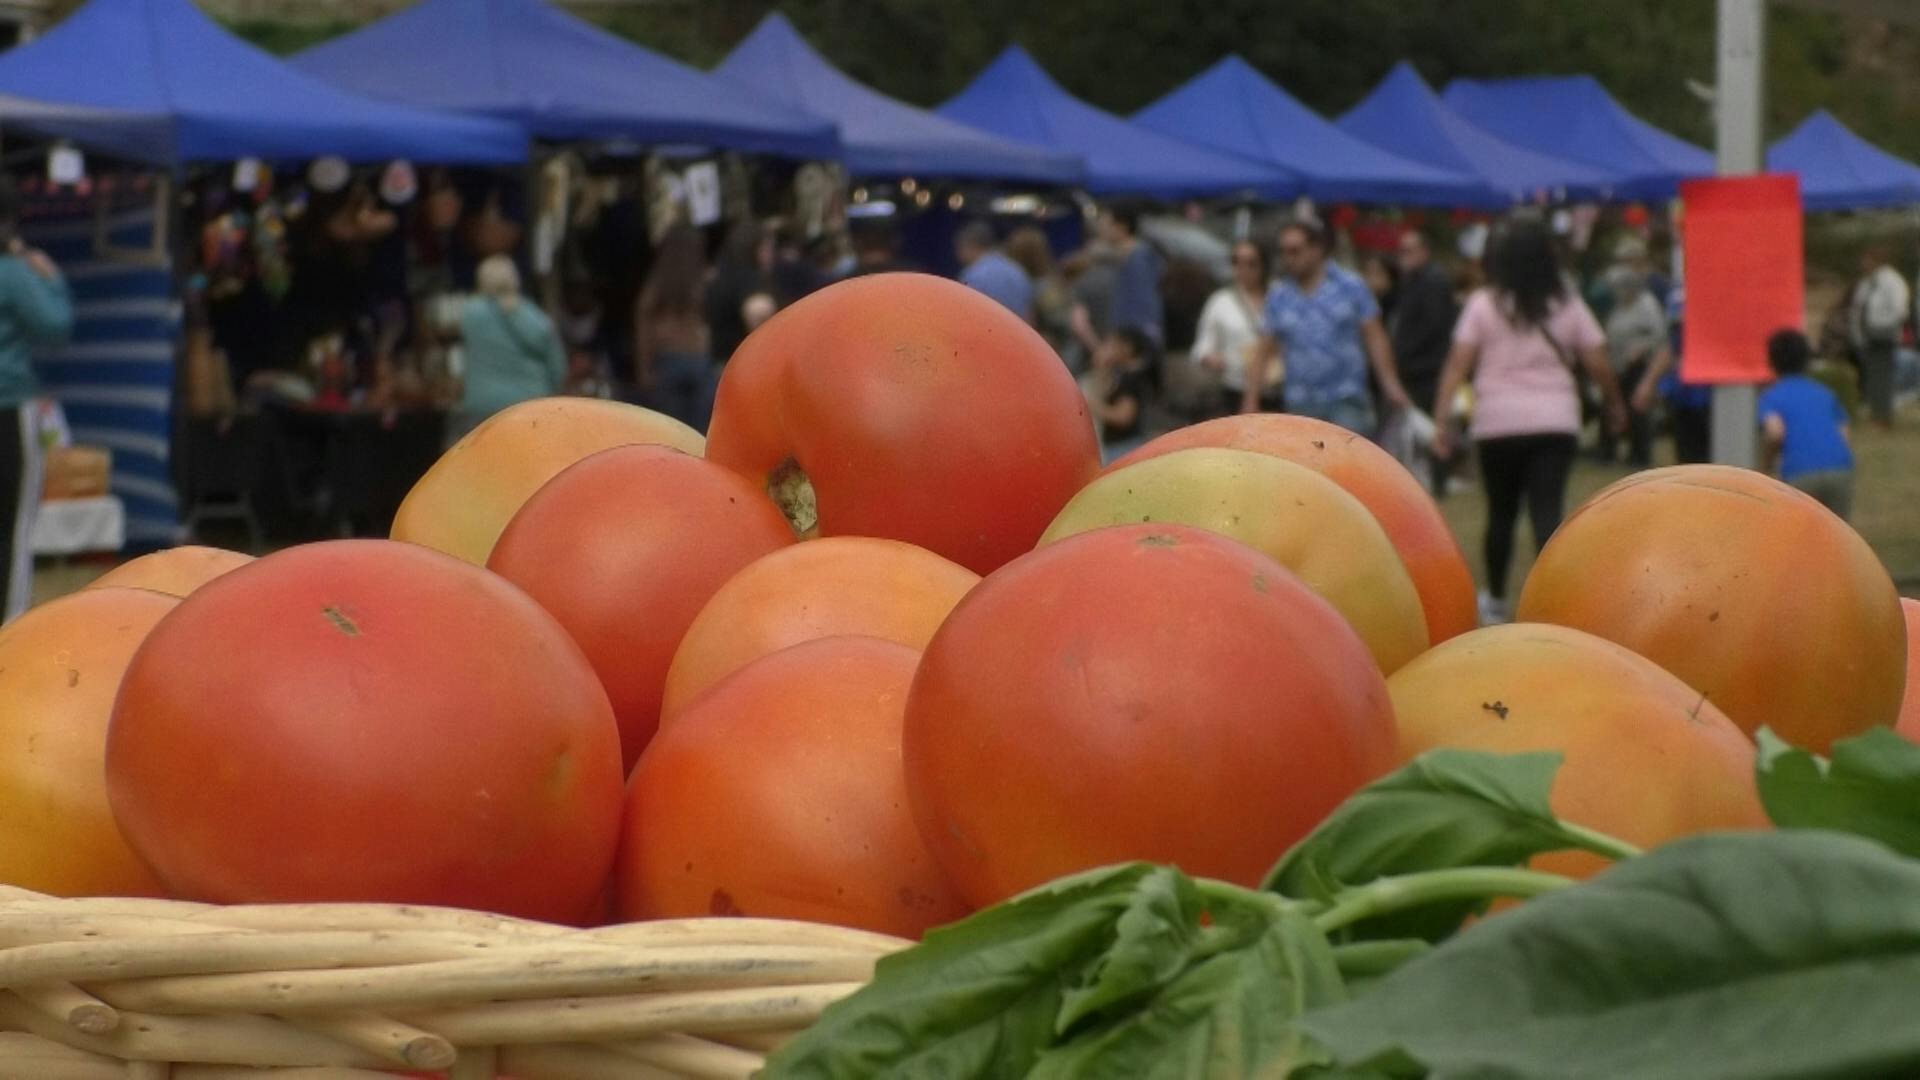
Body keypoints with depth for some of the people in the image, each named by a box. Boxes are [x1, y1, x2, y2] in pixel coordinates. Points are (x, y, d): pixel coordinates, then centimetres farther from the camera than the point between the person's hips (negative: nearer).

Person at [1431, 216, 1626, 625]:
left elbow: (1457, 365, -7)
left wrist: (1442, 418, -8)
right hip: (1555, 422, 0)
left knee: (1501, 512, 15)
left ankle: (1495, 600, 30)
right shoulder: (1568, 305, 4)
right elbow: (1598, 364, 3)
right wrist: (1615, 404, 20)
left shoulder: (1484, 305, 0)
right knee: (1548, 512, -6)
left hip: (1499, 422, 0)